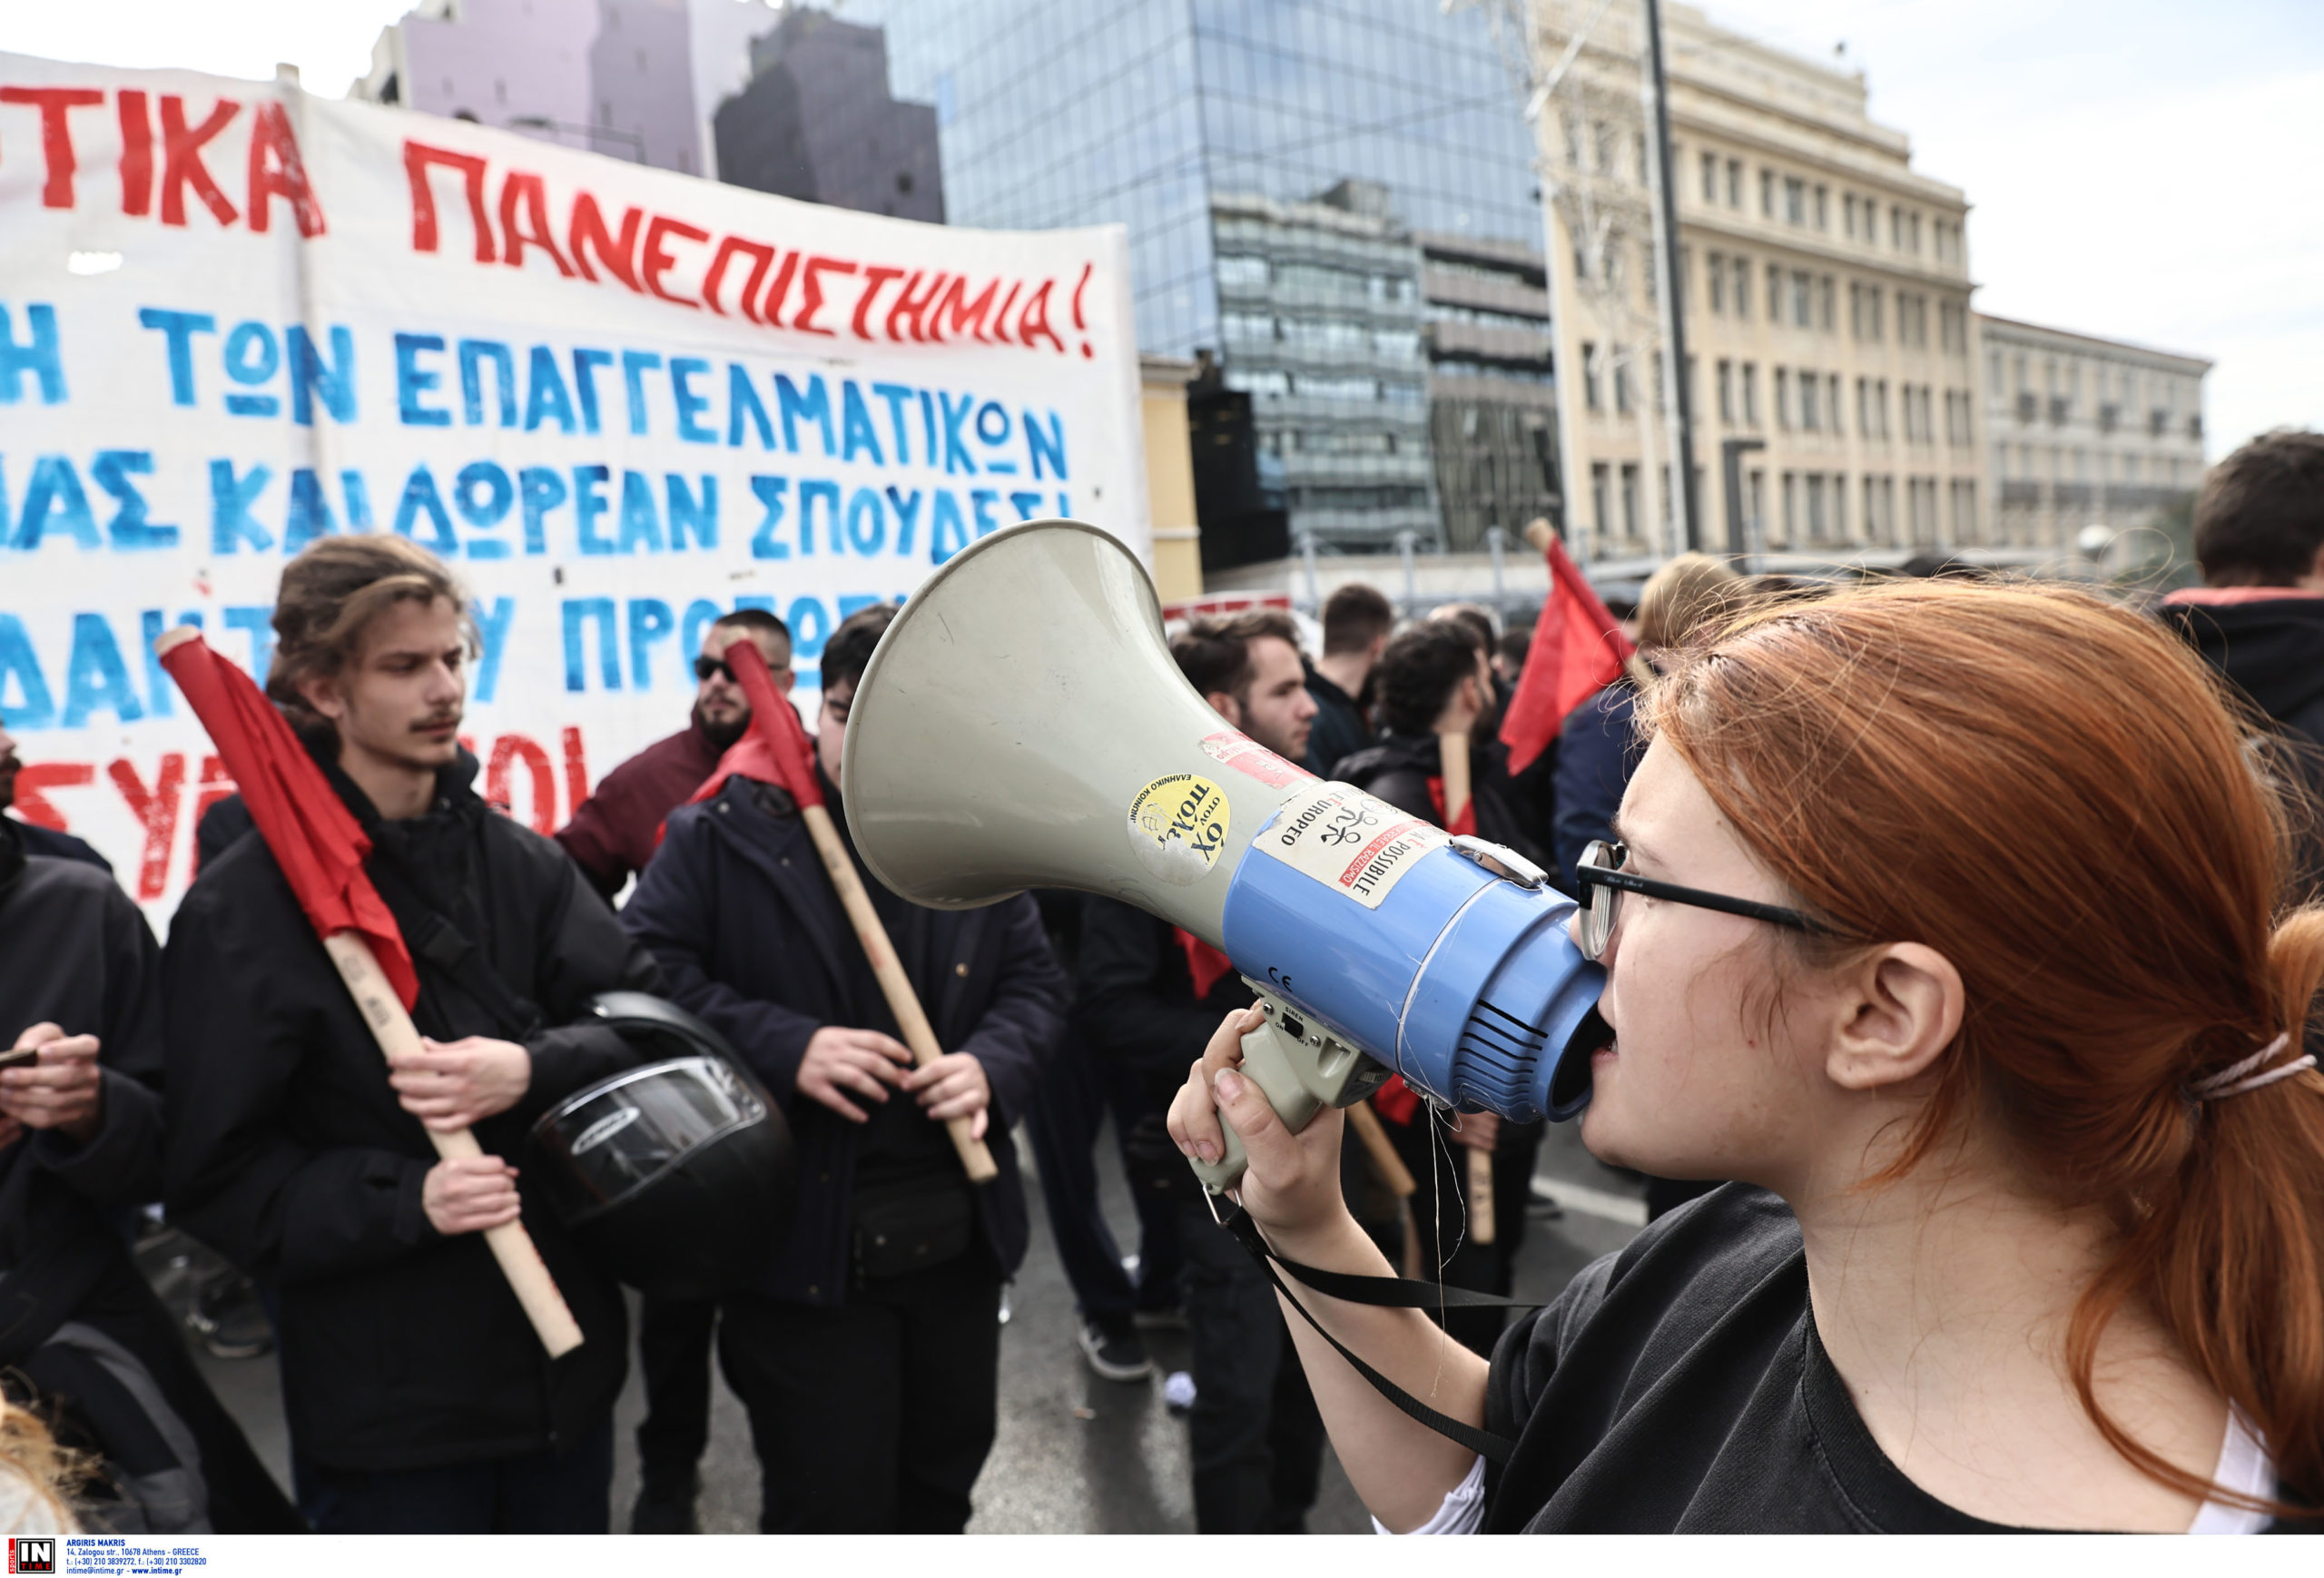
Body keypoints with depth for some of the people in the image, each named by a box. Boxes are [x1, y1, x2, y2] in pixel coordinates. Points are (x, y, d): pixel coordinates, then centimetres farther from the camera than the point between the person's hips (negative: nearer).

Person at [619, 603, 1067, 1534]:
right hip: (802, 1240, -4)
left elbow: (1034, 983, 8)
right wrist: (784, 1047, -23)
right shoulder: (720, 835, -8)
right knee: (833, 1508, 7)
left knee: (945, 1473, 23)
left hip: (958, 1236, 5)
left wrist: (992, 1065, -12)